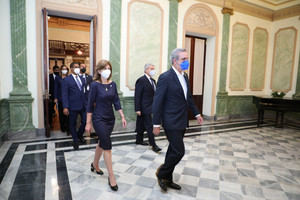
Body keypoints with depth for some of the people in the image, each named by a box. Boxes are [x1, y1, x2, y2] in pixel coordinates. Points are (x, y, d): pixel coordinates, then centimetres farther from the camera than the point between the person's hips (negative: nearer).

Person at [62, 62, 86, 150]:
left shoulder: (82, 79, 11)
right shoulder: (67, 80, -4)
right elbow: (64, 94, -9)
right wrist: (65, 107, -16)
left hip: (83, 105, 4)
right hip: (73, 106, -4)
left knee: (85, 121, 7)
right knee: (72, 124, 8)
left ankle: (80, 134, 35)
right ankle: (75, 140, 27)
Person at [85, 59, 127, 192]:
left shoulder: (113, 84, 3)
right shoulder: (95, 85, -12)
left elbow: (116, 102, 5)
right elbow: (90, 104, -10)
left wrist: (122, 117, 0)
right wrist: (88, 123, -9)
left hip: (110, 118, 6)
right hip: (99, 119, -5)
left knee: (102, 143, 19)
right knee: (107, 146, -7)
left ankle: (95, 165, 43)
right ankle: (111, 176, 5)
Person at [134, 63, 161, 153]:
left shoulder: (153, 80, 13)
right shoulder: (141, 80, -12)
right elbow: (137, 96, -15)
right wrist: (137, 109, -18)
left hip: (150, 107, 8)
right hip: (144, 108, -8)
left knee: (142, 125, 19)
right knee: (150, 126, -5)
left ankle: (139, 140, 32)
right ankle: (153, 145, 3)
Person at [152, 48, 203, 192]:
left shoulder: (184, 77, 10)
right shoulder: (165, 77, -15)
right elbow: (157, 102, -16)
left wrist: (196, 113, 19)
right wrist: (156, 124, -16)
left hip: (181, 122, 8)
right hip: (171, 122, -8)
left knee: (173, 150, 16)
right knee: (179, 151, -6)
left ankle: (167, 179, 32)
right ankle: (162, 173, 20)